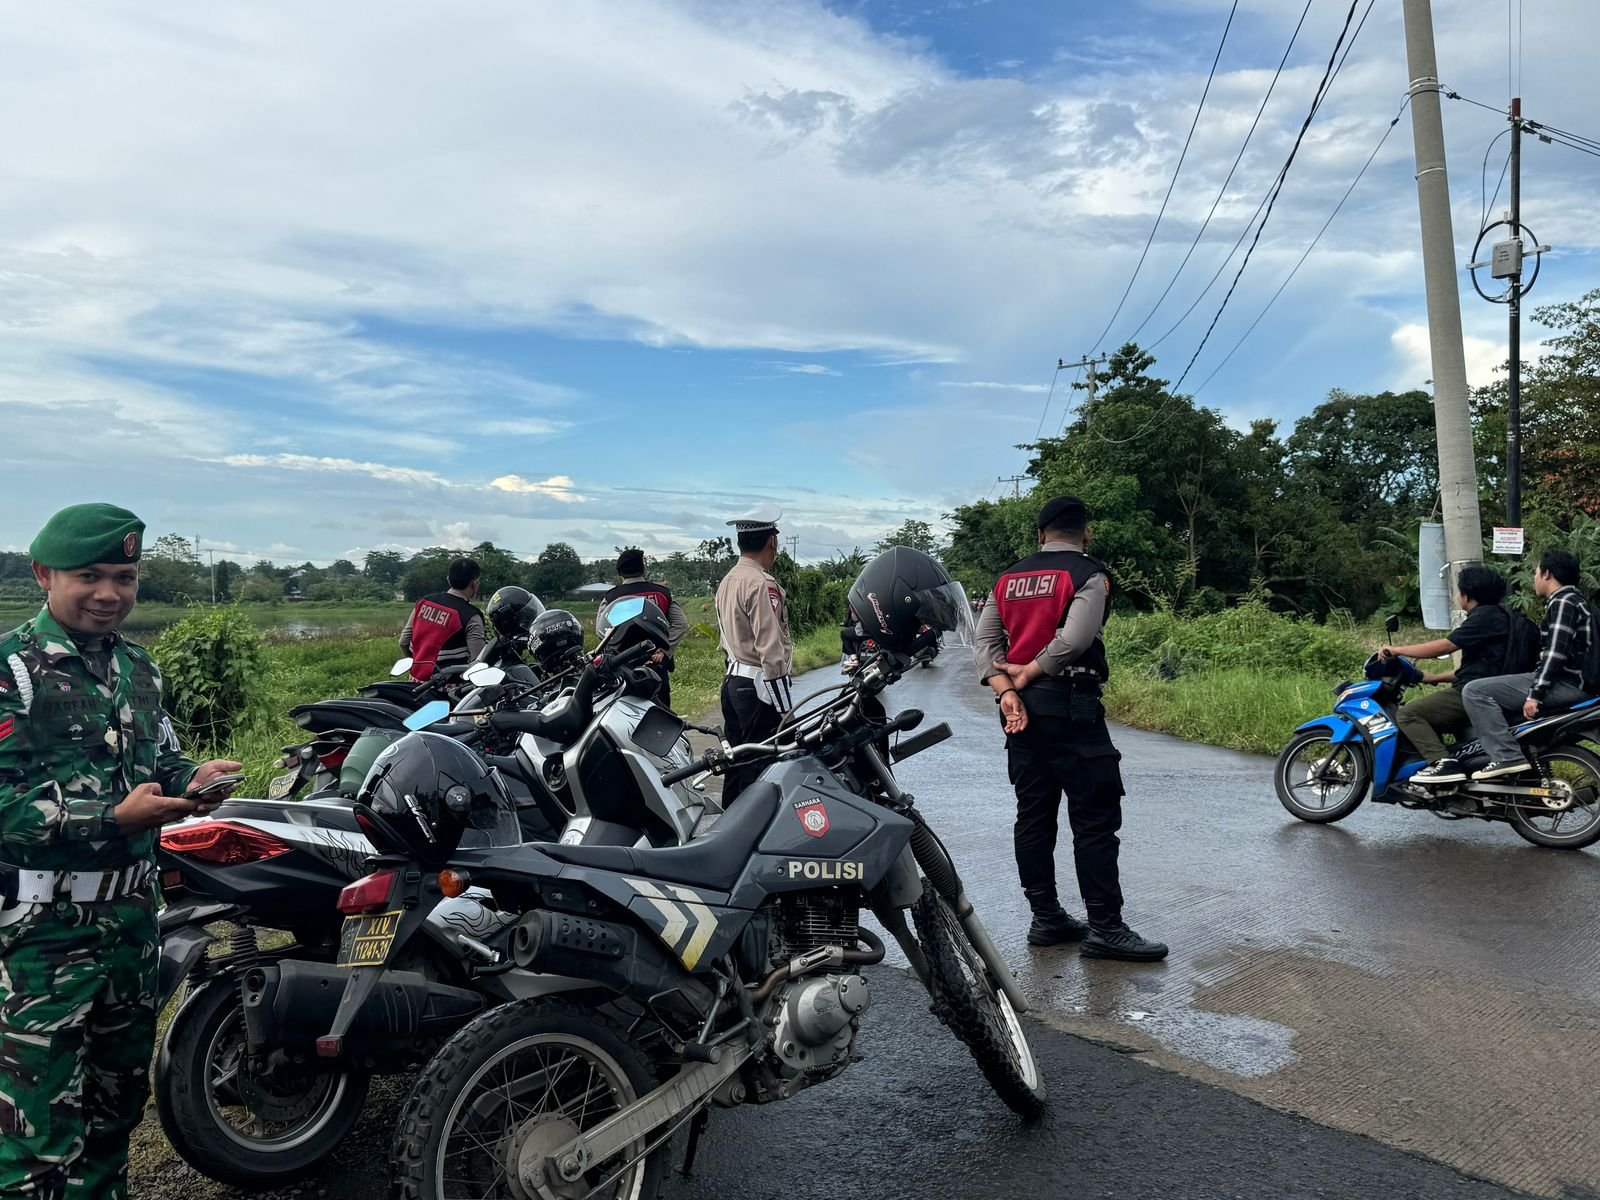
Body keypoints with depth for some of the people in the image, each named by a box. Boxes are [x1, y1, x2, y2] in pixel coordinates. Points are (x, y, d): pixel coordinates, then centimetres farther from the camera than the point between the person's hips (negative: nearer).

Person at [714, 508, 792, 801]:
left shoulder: (727, 580, 12)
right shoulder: (762, 584, -17)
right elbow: (771, 651, -21)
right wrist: (785, 708, -19)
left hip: (733, 681, 9)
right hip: (759, 687, -9)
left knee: (737, 761, 14)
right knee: (760, 769, -6)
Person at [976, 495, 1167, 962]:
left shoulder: (1009, 578, 13)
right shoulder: (1089, 575, -5)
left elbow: (985, 639, 4)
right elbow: (1074, 638, -19)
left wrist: (1005, 690, -6)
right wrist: (1027, 673, -8)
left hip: (1020, 708, 7)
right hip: (1070, 705, -7)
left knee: (1034, 815, 10)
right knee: (1095, 818, -2)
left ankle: (1045, 918, 16)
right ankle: (1104, 927, 0)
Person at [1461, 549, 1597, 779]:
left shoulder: (1563, 603, -11)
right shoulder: (1572, 601, 21)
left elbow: (1555, 653, -21)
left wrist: (1535, 694, -24)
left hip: (1564, 684, -11)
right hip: (1573, 683, 11)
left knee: (1474, 691, -20)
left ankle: (1508, 757, -27)